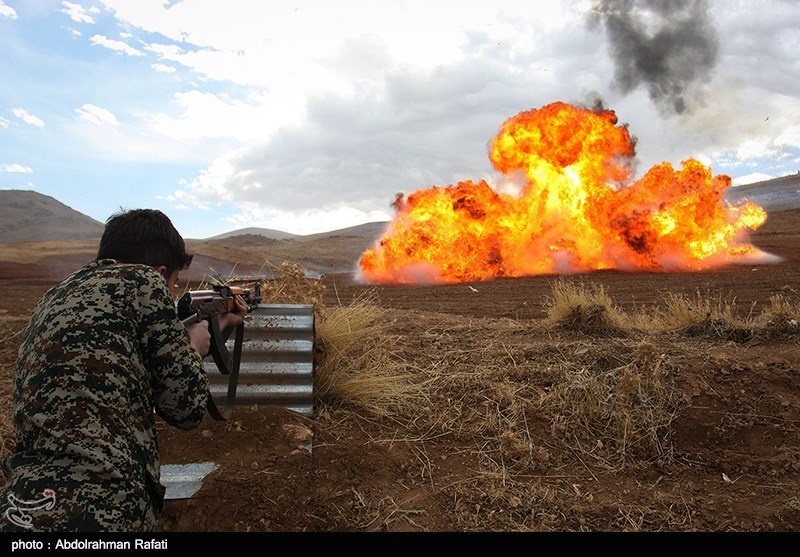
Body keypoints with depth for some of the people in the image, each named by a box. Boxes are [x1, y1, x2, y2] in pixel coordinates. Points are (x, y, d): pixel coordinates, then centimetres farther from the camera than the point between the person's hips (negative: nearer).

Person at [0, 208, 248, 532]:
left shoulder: (59, 294, 17)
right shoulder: (142, 280, -8)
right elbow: (187, 407, -7)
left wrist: (219, 326, 38)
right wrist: (194, 347, 13)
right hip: (98, 512, -9)